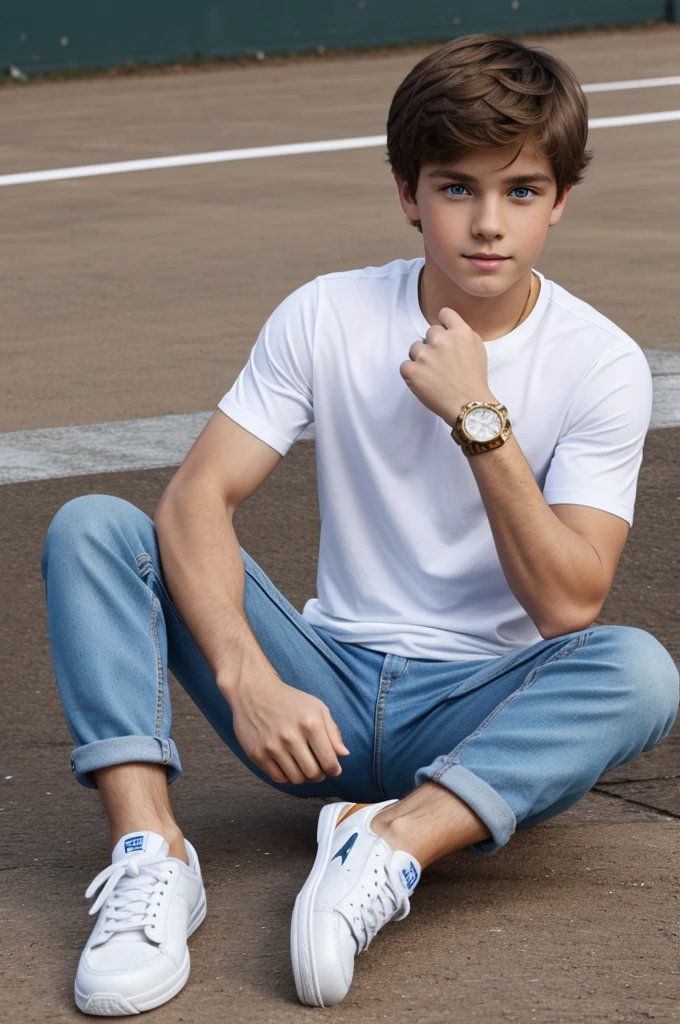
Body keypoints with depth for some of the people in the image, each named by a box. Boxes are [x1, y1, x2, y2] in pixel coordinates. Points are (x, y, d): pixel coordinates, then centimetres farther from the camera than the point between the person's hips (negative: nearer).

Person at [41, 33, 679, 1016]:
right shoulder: (328, 318, -3)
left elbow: (568, 605, -16)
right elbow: (197, 497, -13)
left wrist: (480, 419, -24)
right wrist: (248, 679, -29)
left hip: (487, 717, -2)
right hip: (327, 703, 2)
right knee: (91, 527, -15)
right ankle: (151, 851, -31)